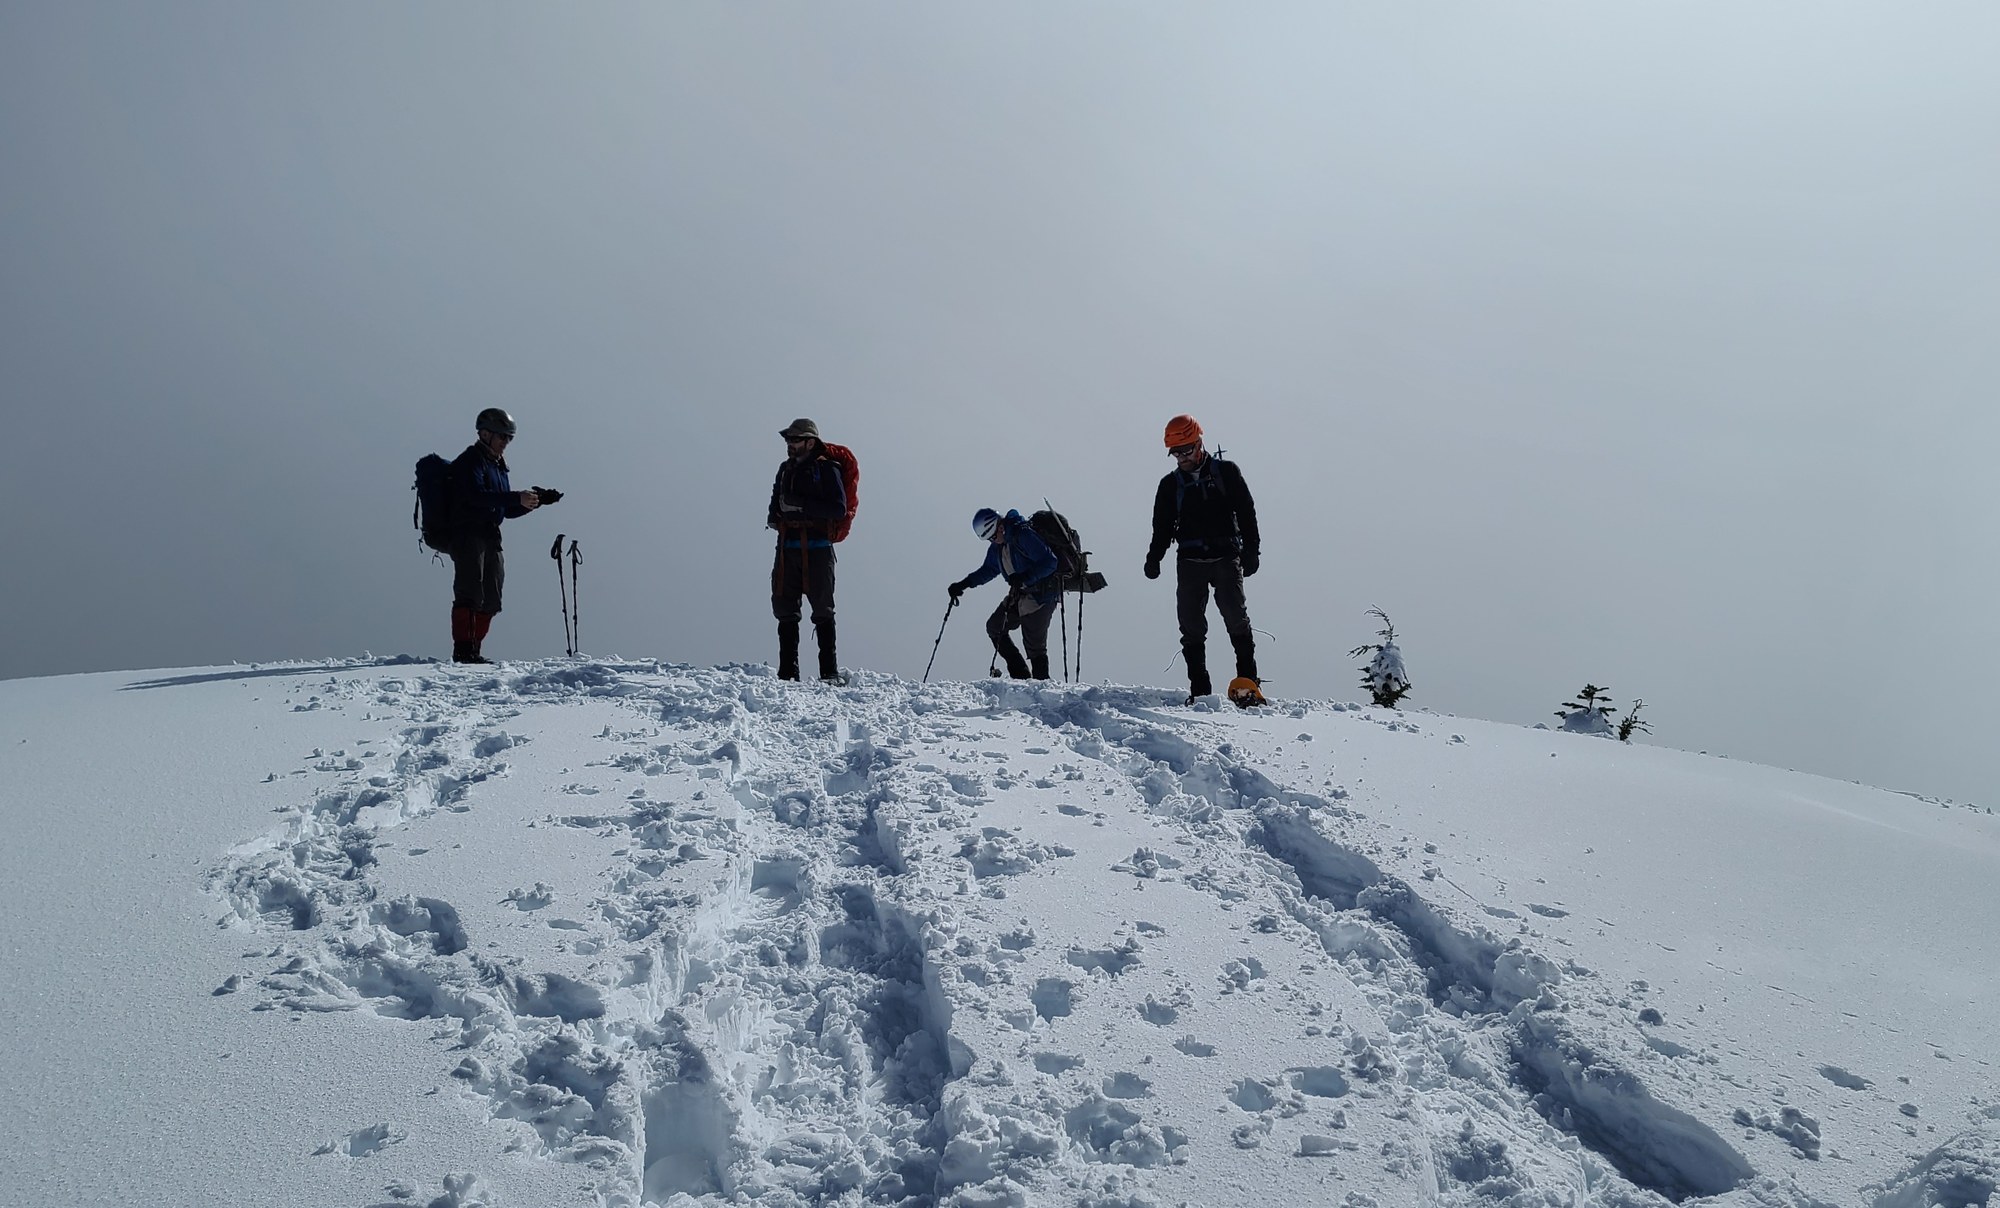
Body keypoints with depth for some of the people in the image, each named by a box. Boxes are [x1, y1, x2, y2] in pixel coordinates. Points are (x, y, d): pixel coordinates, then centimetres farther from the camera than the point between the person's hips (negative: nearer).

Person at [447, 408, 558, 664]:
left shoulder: (498, 466, 23)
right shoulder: (470, 461, -5)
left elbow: (508, 511, 23)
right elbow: (476, 495, -23)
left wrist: (535, 500, 7)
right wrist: (517, 498, -29)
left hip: (490, 537, 9)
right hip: (468, 535, -9)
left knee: (490, 600, 6)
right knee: (470, 594, -14)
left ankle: (472, 650, 10)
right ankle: (463, 650, -15)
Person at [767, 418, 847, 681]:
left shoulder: (827, 469, -2)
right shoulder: (785, 469, 18)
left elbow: (839, 509, -12)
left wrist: (802, 504, -18)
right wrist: (774, 515, 8)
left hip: (817, 549, -6)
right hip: (787, 548, 6)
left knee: (822, 611, -4)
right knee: (785, 611, 4)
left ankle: (830, 673, -2)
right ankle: (787, 674, 9)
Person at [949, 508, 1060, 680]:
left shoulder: (1025, 535, -20)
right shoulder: (997, 546, 8)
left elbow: (1050, 562, -22)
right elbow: (988, 570, 23)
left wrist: (1025, 577, -32)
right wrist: (963, 585, 15)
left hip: (1041, 596, -10)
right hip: (1019, 596, 10)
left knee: (1034, 645, -9)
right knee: (994, 627, 10)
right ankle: (1020, 674, 11)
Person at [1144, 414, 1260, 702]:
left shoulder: (1226, 472, 4)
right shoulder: (1170, 485, 12)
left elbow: (1247, 513, 3)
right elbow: (1162, 527, 13)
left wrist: (1250, 551, -6)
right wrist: (1154, 557, -3)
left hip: (1226, 557, -3)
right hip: (1190, 562, 3)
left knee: (1236, 618, -10)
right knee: (1191, 626, -1)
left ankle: (1248, 682, -2)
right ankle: (1199, 690, 3)